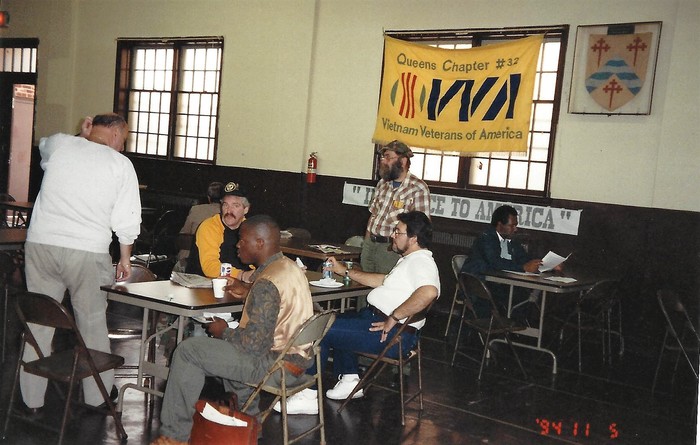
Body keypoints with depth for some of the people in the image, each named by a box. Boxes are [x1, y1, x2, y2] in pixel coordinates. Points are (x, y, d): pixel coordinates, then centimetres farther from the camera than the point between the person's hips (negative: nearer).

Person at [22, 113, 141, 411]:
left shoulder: (59, 144, 5)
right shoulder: (120, 164, -2)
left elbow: (44, 148, 32)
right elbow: (127, 220, -3)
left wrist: (81, 137, 25)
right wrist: (125, 258, 8)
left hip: (40, 244, 3)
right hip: (87, 252, -3)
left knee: (38, 323, 11)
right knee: (93, 323, 11)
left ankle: (32, 399, 19)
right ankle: (97, 396, 20)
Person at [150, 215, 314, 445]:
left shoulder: (267, 284, -22)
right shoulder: (291, 267, 7)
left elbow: (255, 344, -24)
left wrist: (224, 332, -7)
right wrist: (246, 291, 15)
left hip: (276, 365, -10)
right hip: (298, 359, 10)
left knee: (188, 351, -5)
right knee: (231, 342, 35)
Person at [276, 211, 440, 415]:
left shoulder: (420, 262, -17)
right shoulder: (411, 259, 16)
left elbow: (429, 292, -38)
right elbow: (383, 281, 29)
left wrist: (393, 318, -31)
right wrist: (345, 271, 29)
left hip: (392, 335, -11)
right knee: (339, 320, 31)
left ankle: (308, 396, -2)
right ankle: (349, 379, 23)